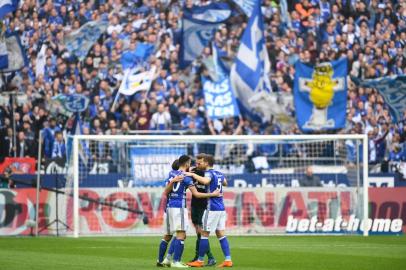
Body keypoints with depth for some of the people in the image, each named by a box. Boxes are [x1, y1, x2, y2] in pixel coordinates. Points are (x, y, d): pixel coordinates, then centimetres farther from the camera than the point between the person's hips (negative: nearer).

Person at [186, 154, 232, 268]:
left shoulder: (209, 173, -10)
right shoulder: (219, 174, 14)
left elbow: (205, 181, -35)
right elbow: (225, 182, 36)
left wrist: (193, 175, -24)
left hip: (212, 208, -8)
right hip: (221, 208, 8)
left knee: (204, 233, 0)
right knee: (221, 234, 7)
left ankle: (200, 261, 4)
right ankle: (228, 260, 0)